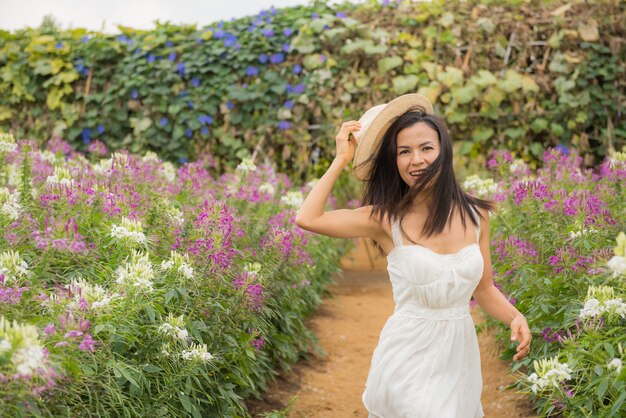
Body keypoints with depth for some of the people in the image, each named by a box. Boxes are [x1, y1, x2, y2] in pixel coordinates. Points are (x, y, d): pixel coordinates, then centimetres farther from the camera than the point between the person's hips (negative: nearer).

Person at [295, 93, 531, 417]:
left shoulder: (475, 215, 1)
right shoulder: (386, 219, -9)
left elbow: (484, 288, 11)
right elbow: (307, 219, -17)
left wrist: (515, 318, -9)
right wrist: (341, 159, -7)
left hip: (460, 358, 4)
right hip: (409, 358, -4)